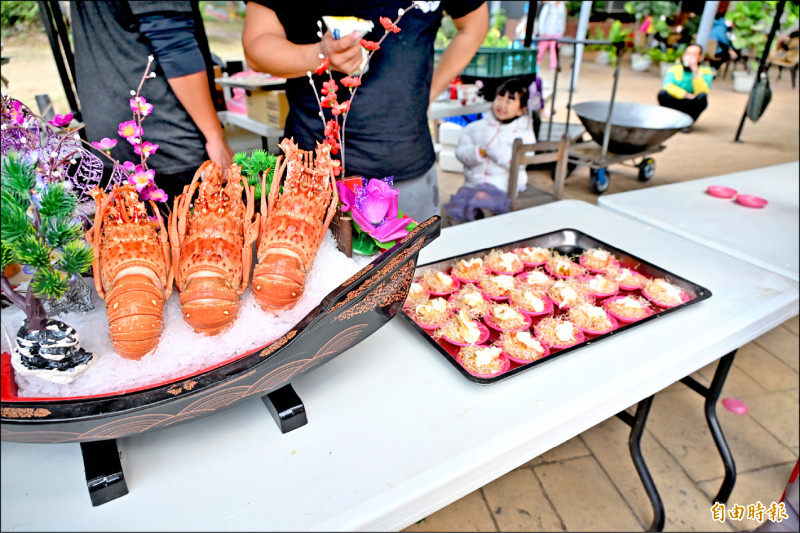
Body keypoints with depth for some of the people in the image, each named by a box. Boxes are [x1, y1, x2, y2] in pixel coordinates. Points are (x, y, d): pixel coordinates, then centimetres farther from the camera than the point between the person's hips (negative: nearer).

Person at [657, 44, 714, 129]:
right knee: (663, 93, -28)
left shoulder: (705, 71, -1)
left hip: (691, 107, 0)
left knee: (702, 97, -31)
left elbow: (702, 91, -19)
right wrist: (686, 95, -29)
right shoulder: (675, 68, 1)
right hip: (674, 105, 0)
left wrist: (695, 70, -22)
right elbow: (667, 86, -17)